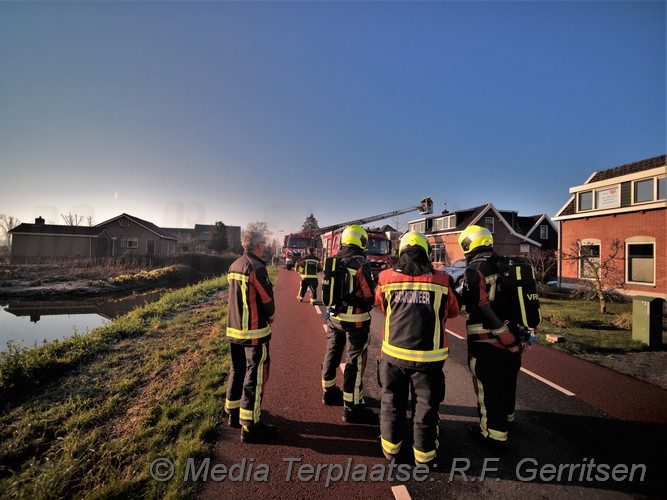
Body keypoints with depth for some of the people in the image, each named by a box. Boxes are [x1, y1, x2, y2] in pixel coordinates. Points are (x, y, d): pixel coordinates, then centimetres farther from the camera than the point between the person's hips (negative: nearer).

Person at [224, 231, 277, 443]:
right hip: (254, 332, -9)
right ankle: (249, 426, 9)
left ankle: (233, 414, 34)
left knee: (237, 371, 20)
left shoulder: (233, 266, 8)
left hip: (234, 329, 9)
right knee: (255, 377, 1)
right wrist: (271, 315, 5)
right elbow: (267, 297, -16)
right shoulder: (256, 267, -19)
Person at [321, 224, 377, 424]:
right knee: (354, 362, 1)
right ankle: (351, 408, 8)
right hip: (355, 319, -7)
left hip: (334, 316, 7)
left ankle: (329, 392, 39)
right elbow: (370, 294, -14)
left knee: (332, 354, 21)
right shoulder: (360, 263, -17)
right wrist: (374, 283, 6)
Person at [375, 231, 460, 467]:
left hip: (394, 353, 2)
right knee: (425, 406, 16)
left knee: (392, 402, 20)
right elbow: (453, 311, 8)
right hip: (428, 356, -1)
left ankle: (391, 447, 35)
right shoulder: (442, 280, -7)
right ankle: (424, 454, 31)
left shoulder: (386, 278, -5)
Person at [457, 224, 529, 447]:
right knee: (507, 380, 25)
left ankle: (493, 432, 20)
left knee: (489, 386, 7)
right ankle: (506, 416, 46)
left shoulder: (475, 270, -16)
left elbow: (484, 308, -21)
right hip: (513, 338, 8)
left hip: (487, 342, -8)